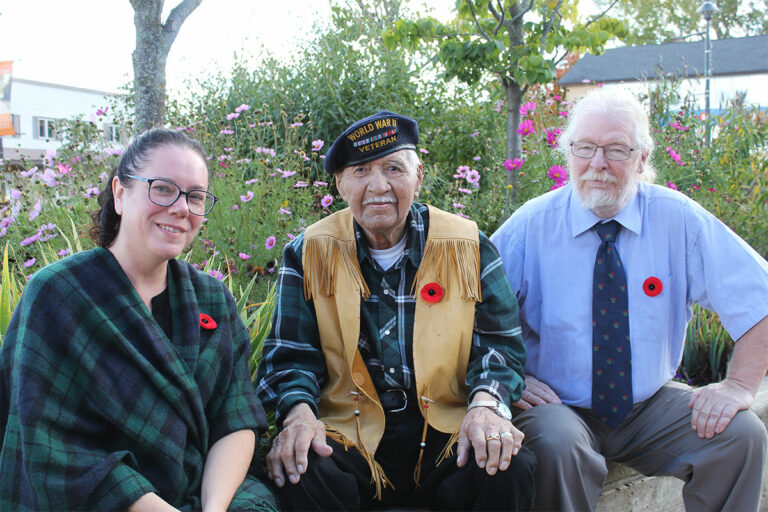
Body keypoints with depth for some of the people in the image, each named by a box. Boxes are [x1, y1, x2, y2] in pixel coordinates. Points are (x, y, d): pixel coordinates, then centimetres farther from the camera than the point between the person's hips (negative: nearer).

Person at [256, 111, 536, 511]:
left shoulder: (468, 246, 4)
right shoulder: (310, 253, 5)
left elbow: (500, 343, 4)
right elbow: (289, 354, 4)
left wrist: (486, 403, -17)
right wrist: (299, 411, -18)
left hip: (447, 432, 1)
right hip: (348, 437, 0)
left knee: (511, 470, -28)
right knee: (297, 473, -31)